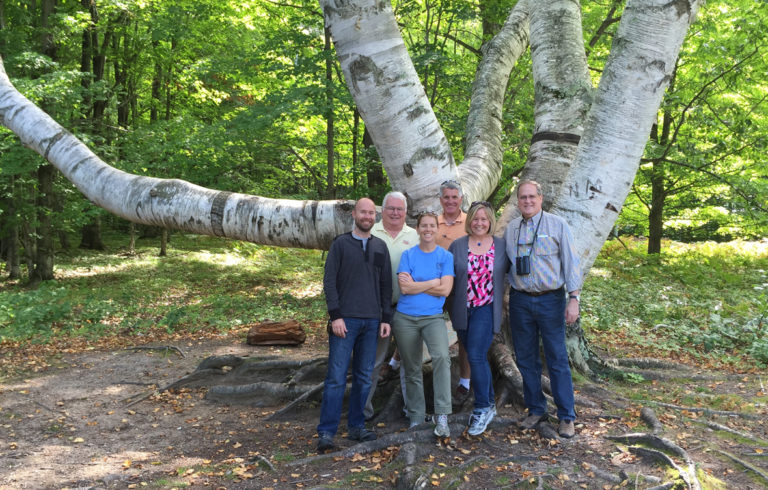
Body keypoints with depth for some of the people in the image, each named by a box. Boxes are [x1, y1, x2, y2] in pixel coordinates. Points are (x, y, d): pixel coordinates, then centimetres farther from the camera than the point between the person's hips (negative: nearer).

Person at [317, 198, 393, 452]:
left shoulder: (380, 247, 12)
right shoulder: (340, 243, 1)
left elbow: (386, 285, 13)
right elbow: (329, 281, -4)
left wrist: (385, 318, 6)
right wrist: (336, 316, -11)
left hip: (371, 321, 4)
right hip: (345, 320, -4)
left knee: (364, 378, 9)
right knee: (336, 377, -6)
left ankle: (356, 426, 20)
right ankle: (326, 432, -1)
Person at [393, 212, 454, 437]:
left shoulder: (446, 256, 3)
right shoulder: (408, 255, 4)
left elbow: (445, 290, -9)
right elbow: (404, 287, -10)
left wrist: (415, 285, -8)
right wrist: (434, 282, -9)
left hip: (433, 317, -1)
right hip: (405, 318, 1)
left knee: (442, 356, -27)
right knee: (412, 369, 9)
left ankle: (441, 416, -21)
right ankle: (416, 418, 24)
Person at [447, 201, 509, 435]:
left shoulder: (501, 246, 2)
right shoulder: (457, 246, 3)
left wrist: (501, 293, 4)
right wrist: (451, 307, 2)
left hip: (487, 309, -2)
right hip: (463, 311, 3)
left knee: (476, 356, -15)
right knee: (478, 358, 12)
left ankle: (482, 409, -1)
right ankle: (489, 403, 28)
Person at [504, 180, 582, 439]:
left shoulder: (557, 225, -1)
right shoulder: (510, 229, 9)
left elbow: (571, 262, -3)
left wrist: (573, 298, -10)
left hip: (550, 299, -3)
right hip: (520, 300, 4)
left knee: (557, 359, 1)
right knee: (526, 359, 11)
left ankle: (566, 417, 13)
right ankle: (536, 410, 26)